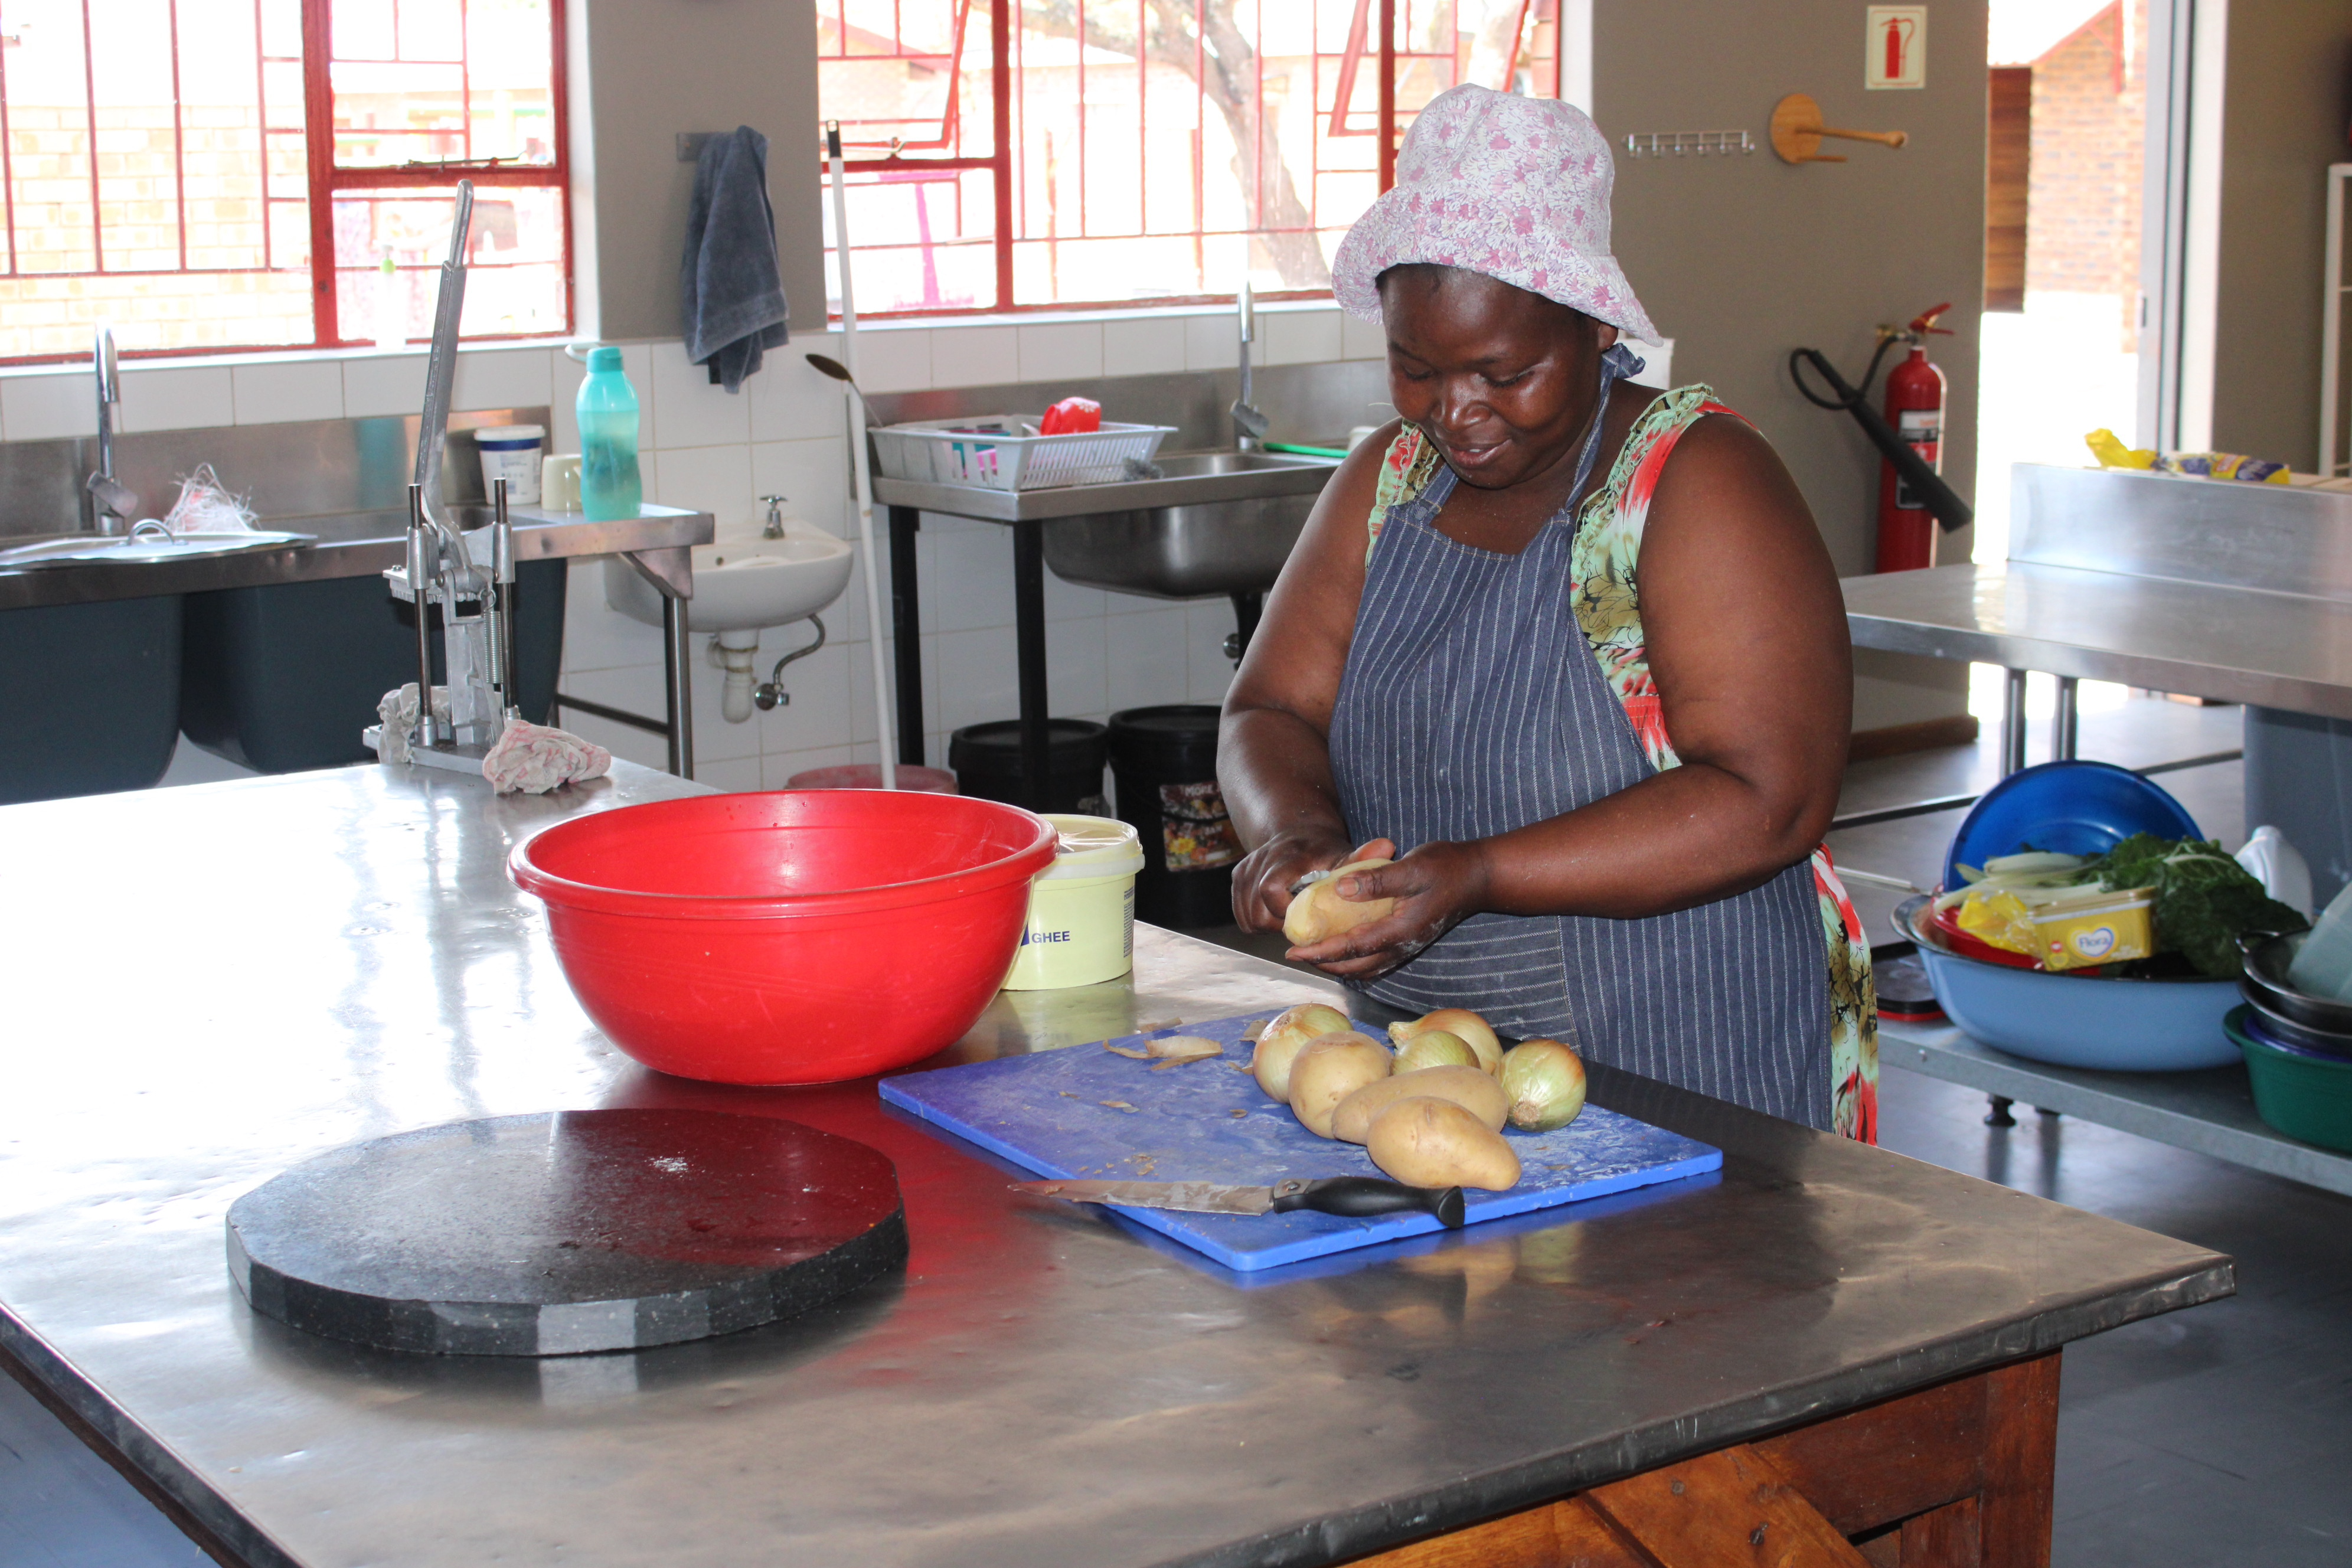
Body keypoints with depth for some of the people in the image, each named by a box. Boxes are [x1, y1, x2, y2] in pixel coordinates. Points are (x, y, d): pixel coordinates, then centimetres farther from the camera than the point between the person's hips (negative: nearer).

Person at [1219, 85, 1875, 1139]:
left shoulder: (1699, 483, -8)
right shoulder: (1389, 480, 10)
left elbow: (1768, 803, -16)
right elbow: (1271, 711, 10)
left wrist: (1478, 876, -23)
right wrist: (1297, 833, -13)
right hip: (1417, 1058, 5)